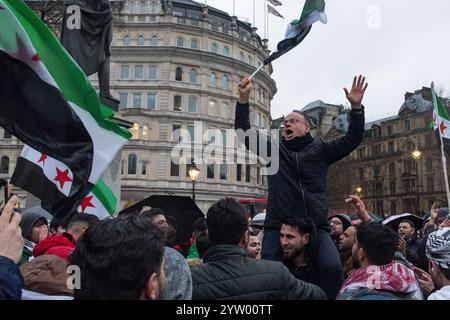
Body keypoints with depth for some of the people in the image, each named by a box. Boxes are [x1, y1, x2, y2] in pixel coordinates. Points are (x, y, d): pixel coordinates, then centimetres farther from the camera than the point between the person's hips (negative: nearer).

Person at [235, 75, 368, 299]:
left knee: (332, 268, -23)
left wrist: (356, 107, -5)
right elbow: (244, 132, 11)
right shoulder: (275, 149, 16)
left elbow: (352, 140, 8)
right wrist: (244, 99, 1)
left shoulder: (320, 149, 15)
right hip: (278, 226, 1)